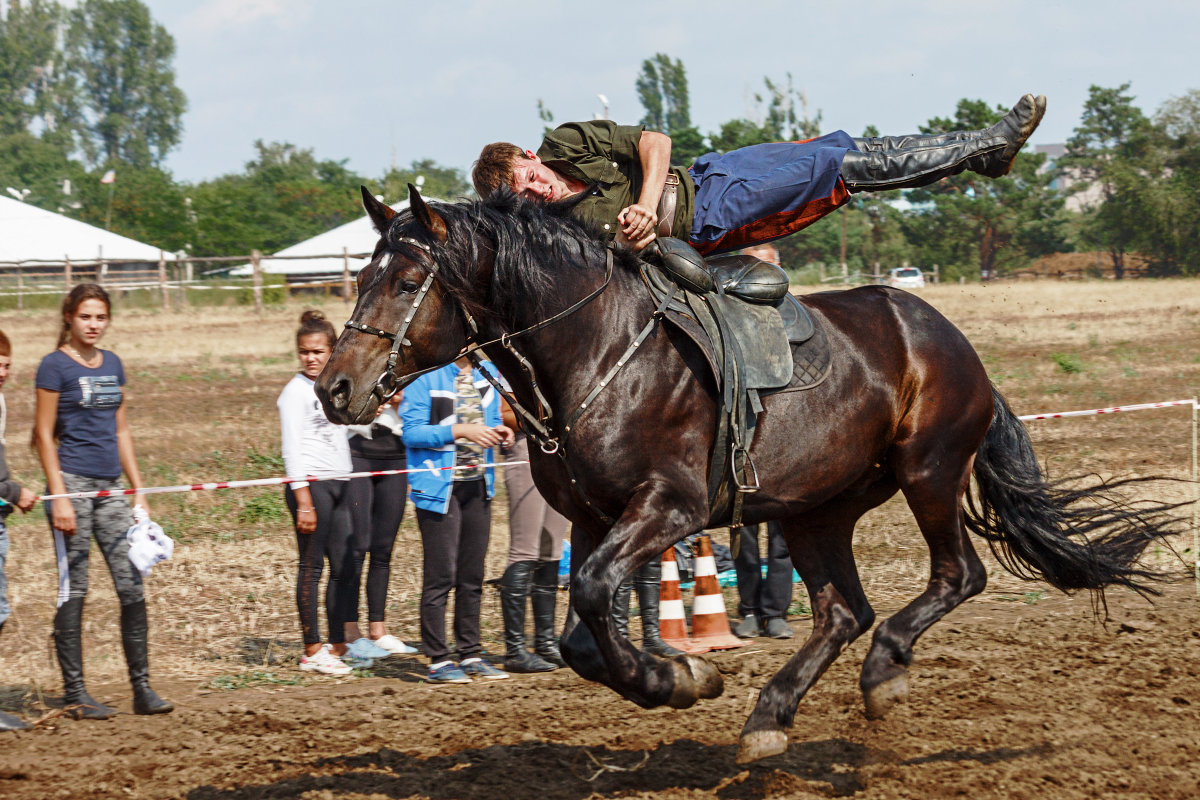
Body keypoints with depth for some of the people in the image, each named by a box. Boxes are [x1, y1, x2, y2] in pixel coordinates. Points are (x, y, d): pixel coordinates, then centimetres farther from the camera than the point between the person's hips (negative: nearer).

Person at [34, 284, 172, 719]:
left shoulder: (112, 364, 13)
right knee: (73, 589, -1)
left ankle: (142, 688, 5)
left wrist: (138, 491, 14)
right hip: (73, 484, -6)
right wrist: (58, 496, -14)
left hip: (110, 487, 6)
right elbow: (44, 435, -7)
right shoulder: (55, 366, -5)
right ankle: (73, 693, 5)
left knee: (132, 586, 1)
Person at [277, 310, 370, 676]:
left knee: (342, 566, 7)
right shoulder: (296, 391, -7)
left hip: (339, 484, 8)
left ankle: (337, 646, 14)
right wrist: (303, 501, -18)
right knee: (312, 566, -4)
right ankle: (312, 651, 0)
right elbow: (292, 450, -13)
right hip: (310, 484, -8)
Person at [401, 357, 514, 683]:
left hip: (477, 484, 7)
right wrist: (459, 431, -24)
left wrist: (499, 432, -3)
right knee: (441, 574, -5)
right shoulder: (426, 377, -10)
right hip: (438, 485, -7)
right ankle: (438, 660, 1)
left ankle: (471, 654, 20)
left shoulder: (486, 373, 10)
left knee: (473, 575, 12)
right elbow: (411, 432, -14)